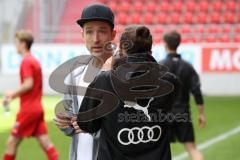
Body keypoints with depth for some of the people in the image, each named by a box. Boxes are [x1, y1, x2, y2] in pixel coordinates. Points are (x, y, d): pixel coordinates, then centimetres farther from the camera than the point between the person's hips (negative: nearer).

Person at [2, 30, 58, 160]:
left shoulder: (26, 62, -12)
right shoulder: (35, 61, 17)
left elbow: (28, 84, -22)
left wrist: (13, 94, -10)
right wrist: (14, 95, 17)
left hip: (28, 110, -9)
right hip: (37, 108, 9)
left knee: (12, 142, 0)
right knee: (45, 143, 4)